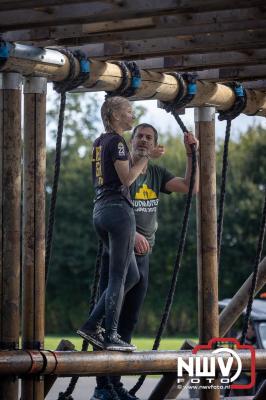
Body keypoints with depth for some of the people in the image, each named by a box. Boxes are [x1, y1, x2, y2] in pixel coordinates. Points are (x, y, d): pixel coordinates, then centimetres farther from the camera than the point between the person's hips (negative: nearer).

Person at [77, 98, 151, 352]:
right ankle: (110, 336, -3)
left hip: (100, 210, 9)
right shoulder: (116, 141, -9)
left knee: (132, 276, 12)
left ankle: (92, 325, 6)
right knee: (118, 276, -4)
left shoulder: (99, 142, 18)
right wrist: (146, 157, -6)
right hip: (118, 208, -9)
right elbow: (127, 178, -16)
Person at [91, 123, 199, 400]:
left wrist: (191, 154, -4)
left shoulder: (156, 174, 11)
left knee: (129, 321, 8)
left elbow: (191, 187, 6)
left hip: (142, 256, 6)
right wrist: (132, 234, -28)